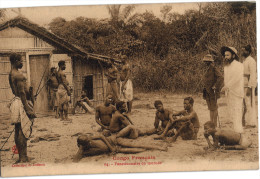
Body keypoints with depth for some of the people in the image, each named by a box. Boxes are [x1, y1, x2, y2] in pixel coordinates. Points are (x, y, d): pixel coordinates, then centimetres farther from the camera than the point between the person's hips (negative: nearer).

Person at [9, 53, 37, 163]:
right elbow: (22, 92, -19)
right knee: (23, 131, -7)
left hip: (17, 101, 10)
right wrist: (27, 108, -20)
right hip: (21, 103, -10)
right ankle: (23, 158, -5)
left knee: (19, 132, 12)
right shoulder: (18, 75, -15)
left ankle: (22, 157, 18)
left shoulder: (11, 74, 16)